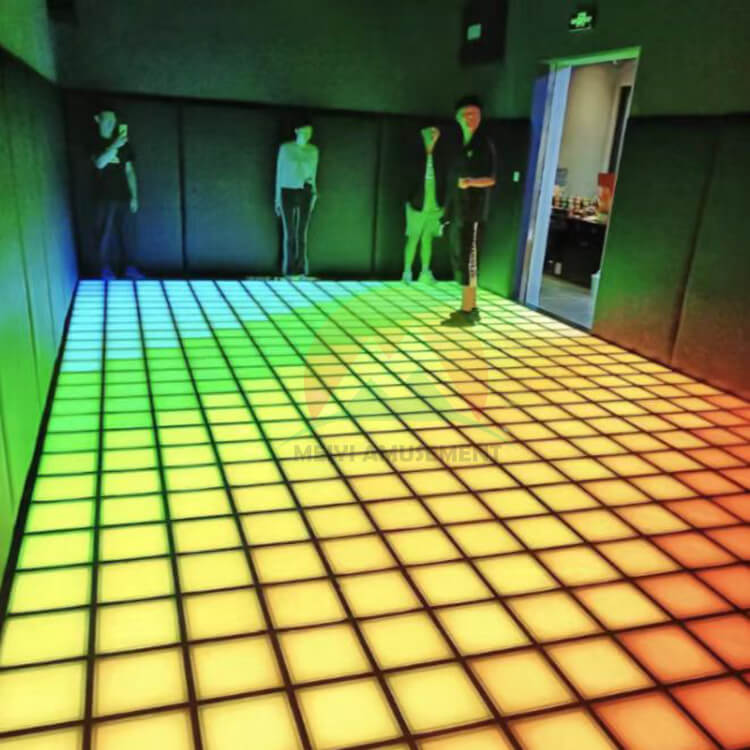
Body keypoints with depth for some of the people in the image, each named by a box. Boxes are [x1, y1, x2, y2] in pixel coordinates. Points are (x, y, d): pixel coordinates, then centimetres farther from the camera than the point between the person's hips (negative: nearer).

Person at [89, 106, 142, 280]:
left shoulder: (123, 143, 10)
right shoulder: (94, 142, 0)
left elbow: (130, 171, 11)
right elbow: (99, 163, -18)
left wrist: (134, 196, 6)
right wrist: (115, 146, -29)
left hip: (122, 196, 3)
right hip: (104, 197, -3)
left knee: (123, 233, 8)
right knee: (104, 233, 0)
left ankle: (127, 267, 14)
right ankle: (105, 269, 8)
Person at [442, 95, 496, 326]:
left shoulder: (484, 144, -5)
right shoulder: (461, 146, 18)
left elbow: (490, 179, -11)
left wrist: (470, 182, -29)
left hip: (473, 213, -8)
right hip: (459, 212, 8)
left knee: (467, 261, -10)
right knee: (460, 261, 10)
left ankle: (467, 312, -9)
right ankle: (470, 307, 18)